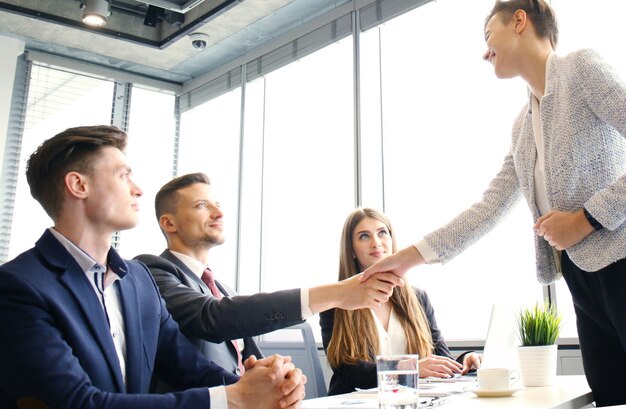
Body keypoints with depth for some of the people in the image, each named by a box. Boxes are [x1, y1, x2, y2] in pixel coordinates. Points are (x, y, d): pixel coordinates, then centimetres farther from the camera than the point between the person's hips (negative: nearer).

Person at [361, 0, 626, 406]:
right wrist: (411, 256, 6)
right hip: (584, 279, 7)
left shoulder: (582, 67, -2)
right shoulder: (523, 123, 19)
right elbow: (490, 207, 12)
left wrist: (586, 218, -15)